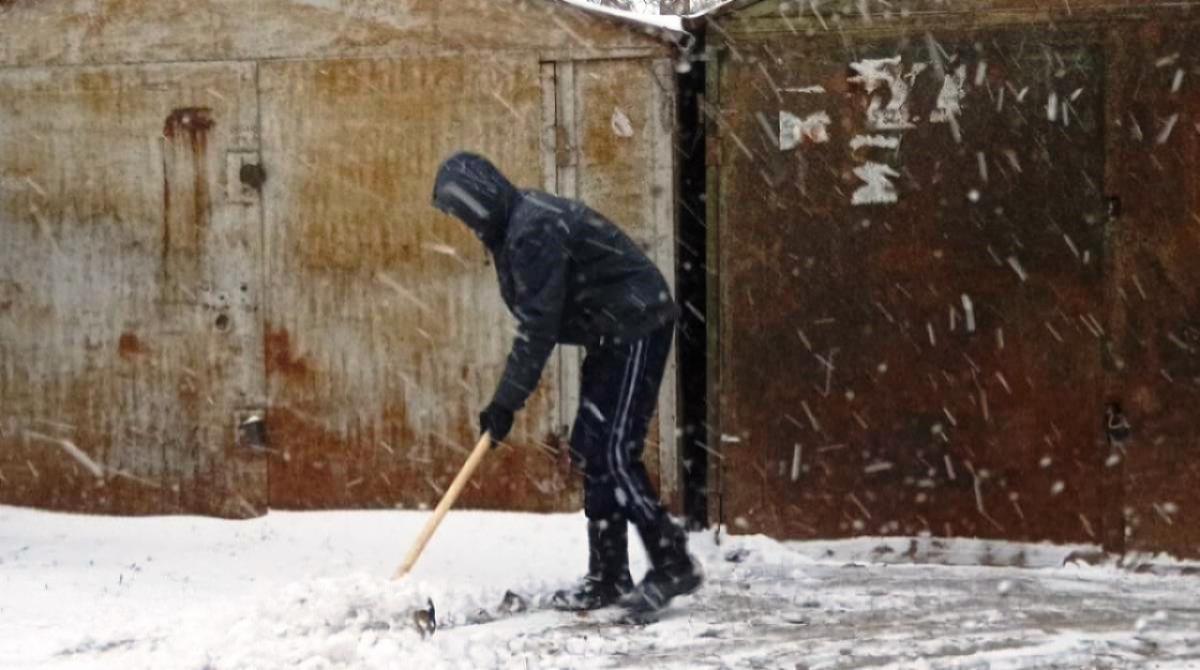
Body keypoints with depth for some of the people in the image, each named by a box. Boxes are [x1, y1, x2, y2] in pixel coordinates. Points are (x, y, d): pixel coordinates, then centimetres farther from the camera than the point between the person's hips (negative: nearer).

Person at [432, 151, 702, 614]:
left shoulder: (534, 231, -23)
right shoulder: (517, 223, 10)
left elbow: (538, 324, -25)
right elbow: (537, 316, 18)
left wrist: (507, 401, -22)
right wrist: (510, 395, 15)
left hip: (637, 329, -11)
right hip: (613, 333, 11)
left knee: (612, 453, -14)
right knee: (589, 450, 9)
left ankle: (674, 564, -9)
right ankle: (608, 578, 13)